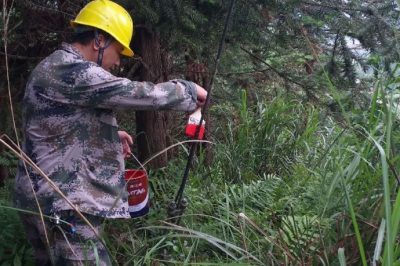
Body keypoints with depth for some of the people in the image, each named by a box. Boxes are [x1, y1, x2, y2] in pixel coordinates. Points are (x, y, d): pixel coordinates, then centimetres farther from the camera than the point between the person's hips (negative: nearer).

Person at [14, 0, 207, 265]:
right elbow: (141, 94, -20)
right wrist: (189, 90, -5)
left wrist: (110, 134, 15)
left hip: (47, 198, 11)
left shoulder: (56, 68, 15)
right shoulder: (71, 71, -18)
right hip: (62, 204, -11)